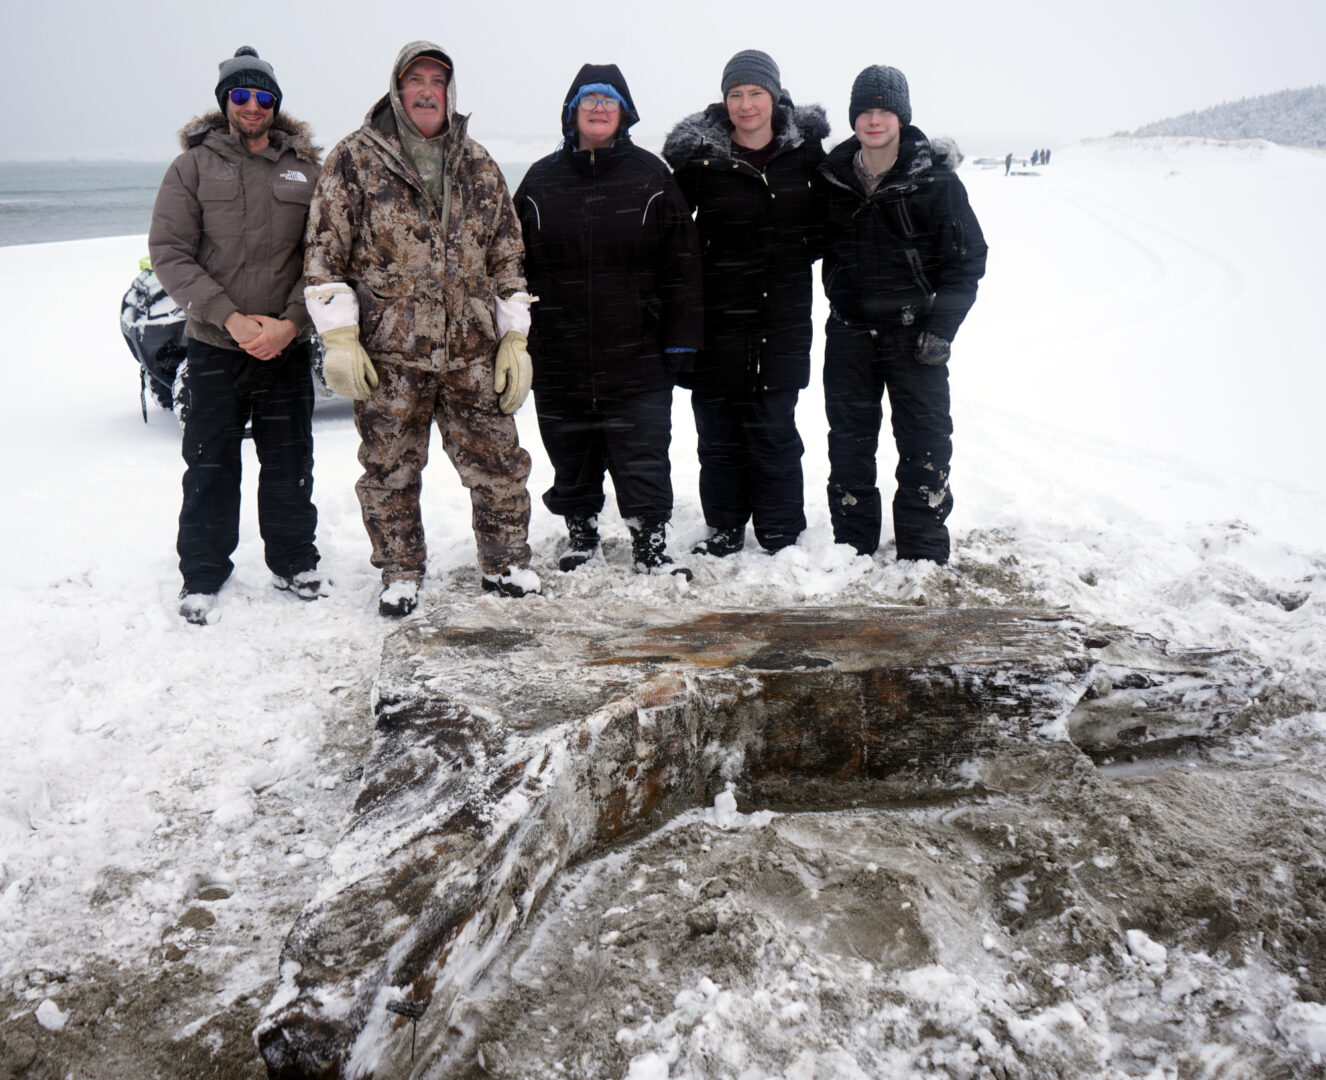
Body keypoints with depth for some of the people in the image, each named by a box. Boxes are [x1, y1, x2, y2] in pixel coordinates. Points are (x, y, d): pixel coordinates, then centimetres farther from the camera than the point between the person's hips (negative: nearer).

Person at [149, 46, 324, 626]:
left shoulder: (305, 169, 7)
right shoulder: (193, 166, 2)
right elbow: (169, 251, -5)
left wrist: (290, 322, -11)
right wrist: (230, 317, -15)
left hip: (287, 345, 1)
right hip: (213, 343, -1)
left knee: (290, 463, 8)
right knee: (211, 463, 4)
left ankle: (293, 561, 25)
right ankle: (202, 574, 17)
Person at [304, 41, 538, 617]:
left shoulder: (478, 166, 12)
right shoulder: (354, 159, 2)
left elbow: (507, 257, 15)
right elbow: (324, 252, -1)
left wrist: (515, 341, 9)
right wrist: (340, 338, -8)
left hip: (473, 353, 2)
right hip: (387, 353, -2)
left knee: (497, 462, 5)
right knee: (391, 470, 7)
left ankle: (506, 563, 24)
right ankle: (400, 575, 24)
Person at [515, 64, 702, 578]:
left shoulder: (650, 176, 3)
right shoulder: (540, 181, 8)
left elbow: (681, 263, 1)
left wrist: (680, 338, -4)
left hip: (637, 358, -2)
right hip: (558, 360, 2)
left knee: (644, 459, 1)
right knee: (572, 460, 13)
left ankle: (650, 543, 13)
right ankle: (580, 533, 29)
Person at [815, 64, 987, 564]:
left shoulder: (935, 180, -6)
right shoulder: (831, 177, 3)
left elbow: (968, 260, -4)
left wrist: (940, 330, -10)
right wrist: (841, 304, 3)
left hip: (914, 334, -3)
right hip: (849, 334, 3)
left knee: (924, 447, 1)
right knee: (848, 443, 9)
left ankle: (923, 557, 12)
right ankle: (852, 550, 21)